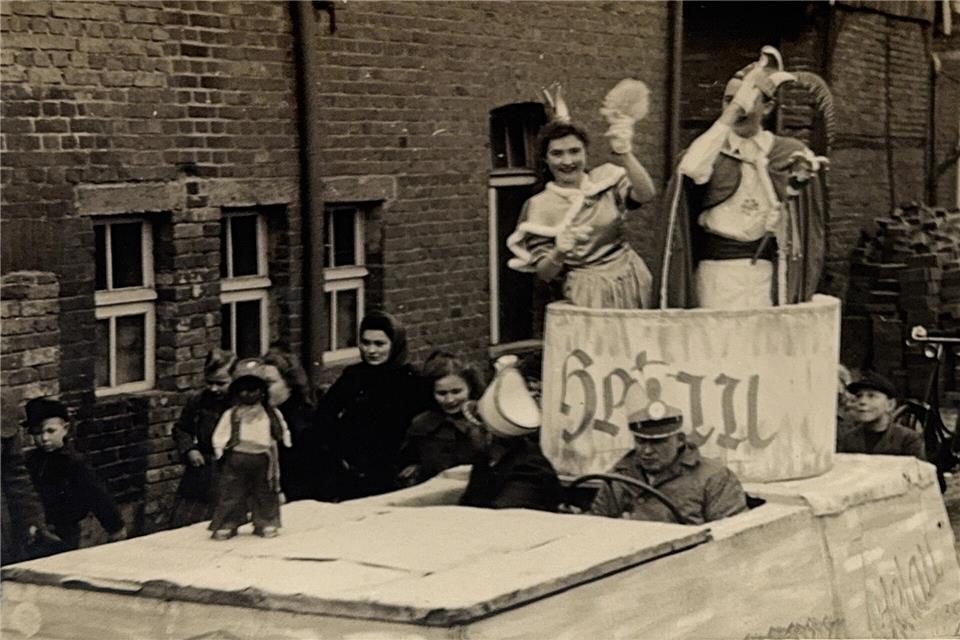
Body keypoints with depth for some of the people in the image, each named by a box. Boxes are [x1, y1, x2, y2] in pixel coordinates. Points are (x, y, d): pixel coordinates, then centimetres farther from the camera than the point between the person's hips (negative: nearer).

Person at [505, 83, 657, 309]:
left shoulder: (606, 178, 5)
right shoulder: (540, 207, -1)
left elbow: (645, 195, -15)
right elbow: (544, 273, -2)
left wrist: (625, 154, -29)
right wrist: (558, 254, -23)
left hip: (631, 282, 3)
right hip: (589, 294, -3)